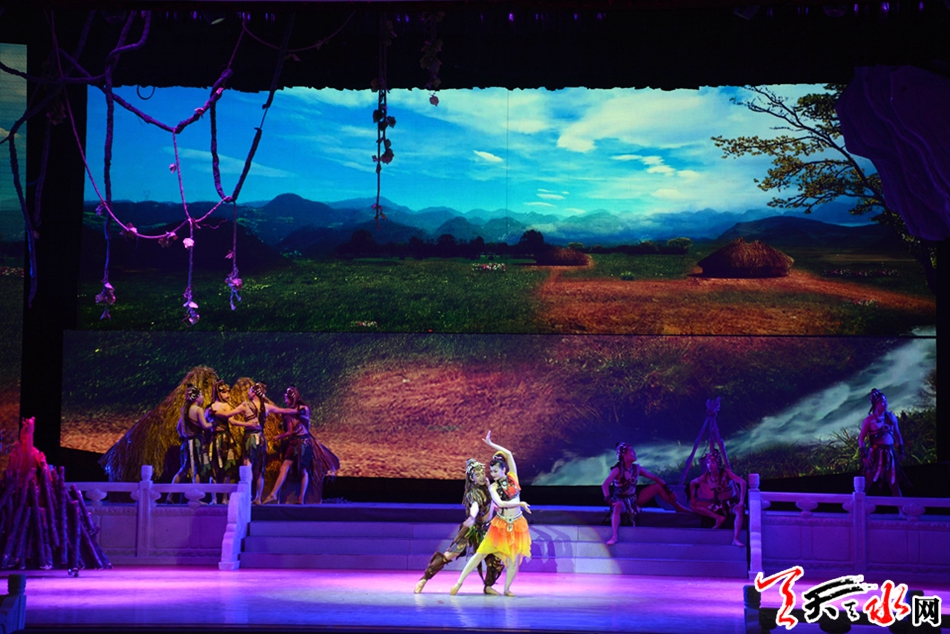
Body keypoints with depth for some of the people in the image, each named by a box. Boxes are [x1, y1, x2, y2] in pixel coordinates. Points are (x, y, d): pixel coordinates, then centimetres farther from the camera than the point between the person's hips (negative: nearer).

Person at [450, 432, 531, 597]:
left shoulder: (513, 477, 0)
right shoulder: (493, 487, -5)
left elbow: (508, 454, -6)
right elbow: (500, 503, -21)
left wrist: (491, 444, -2)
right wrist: (521, 504, -18)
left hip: (517, 525, 2)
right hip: (500, 525, -2)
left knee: (514, 558, -1)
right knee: (481, 553, -3)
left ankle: (507, 589, 13)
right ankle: (459, 582, 1)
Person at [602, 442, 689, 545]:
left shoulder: (637, 468, 0)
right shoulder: (617, 470, -16)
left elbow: (655, 478, 4)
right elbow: (605, 485, -27)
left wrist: (669, 490, -2)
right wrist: (608, 499, -41)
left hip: (633, 500, 6)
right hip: (621, 500, -6)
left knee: (657, 486, 2)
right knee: (618, 506, -44)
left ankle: (679, 507, 12)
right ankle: (614, 537, -55)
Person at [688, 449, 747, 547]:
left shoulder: (725, 473, -19)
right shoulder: (706, 476, -6)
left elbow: (742, 482, -30)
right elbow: (693, 483, 12)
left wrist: (741, 501, -35)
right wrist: (692, 498, 0)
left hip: (731, 503, -5)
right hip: (717, 504, 5)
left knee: (740, 510, -40)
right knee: (693, 505, -7)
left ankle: (735, 540, -48)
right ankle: (718, 518, -15)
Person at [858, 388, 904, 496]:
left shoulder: (891, 417, 8)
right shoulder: (869, 420, -5)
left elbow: (898, 436, 16)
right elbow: (861, 438, -7)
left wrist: (901, 451, 12)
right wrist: (864, 455, -14)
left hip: (890, 454, 4)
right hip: (875, 454, -4)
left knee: (894, 484, 6)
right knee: (867, 483, -5)